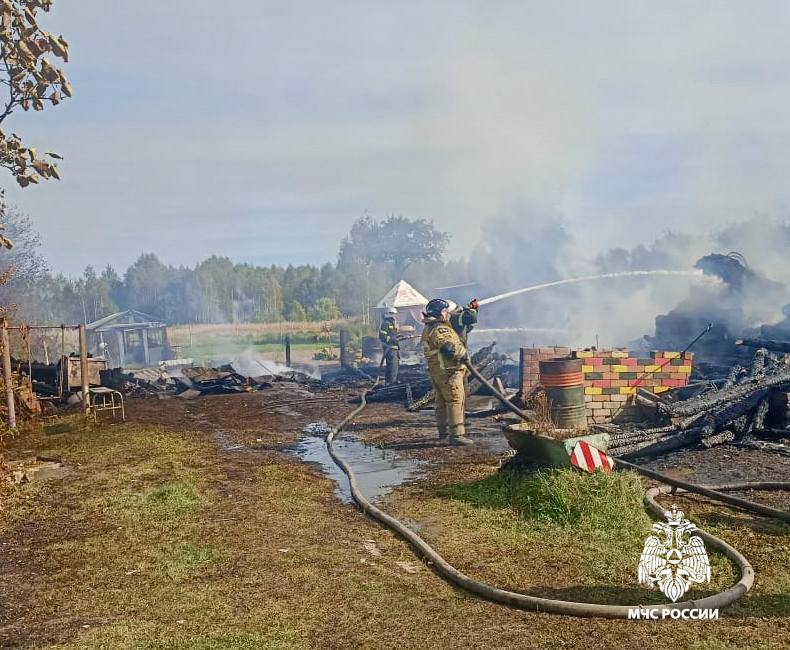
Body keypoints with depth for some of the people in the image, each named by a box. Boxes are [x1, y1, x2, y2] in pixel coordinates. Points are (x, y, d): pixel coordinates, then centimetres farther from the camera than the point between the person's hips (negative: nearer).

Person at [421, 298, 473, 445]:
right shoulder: (439, 329, -19)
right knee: (455, 401, -9)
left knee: (441, 401, 18)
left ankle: (443, 431, 29)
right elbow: (449, 348, -30)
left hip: (436, 371, 11)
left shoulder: (429, 329, 15)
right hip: (448, 371, -11)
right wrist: (463, 353, -13)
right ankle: (456, 434, -12)